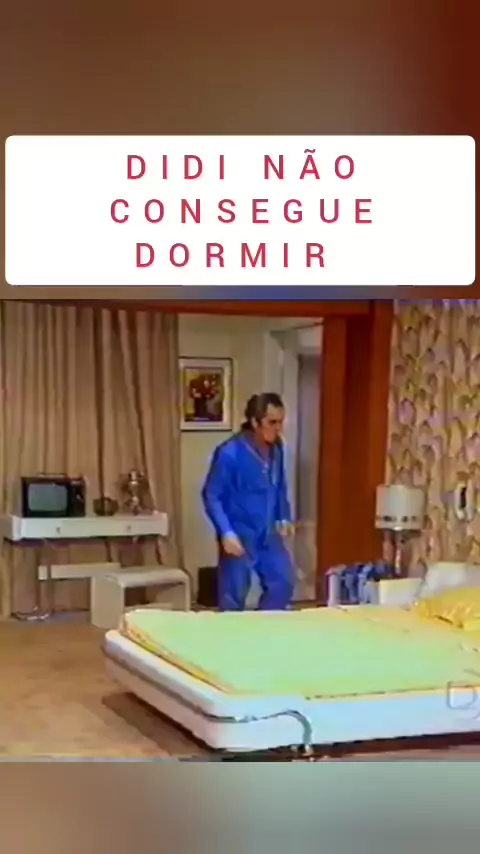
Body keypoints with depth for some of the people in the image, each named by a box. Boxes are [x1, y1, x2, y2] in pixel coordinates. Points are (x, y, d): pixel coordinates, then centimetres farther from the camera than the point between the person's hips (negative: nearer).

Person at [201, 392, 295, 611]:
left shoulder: (276, 448, -1)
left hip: (268, 534, 6)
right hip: (239, 535, -6)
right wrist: (226, 532, -24)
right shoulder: (229, 452, -21)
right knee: (234, 597, 2)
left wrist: (285, 518, 7)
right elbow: (211, 496, -17)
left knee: (284, 582, 9)